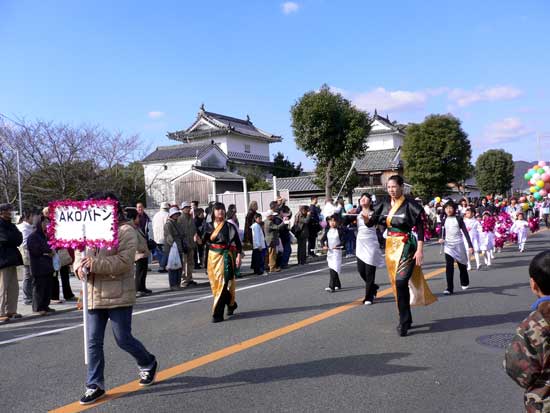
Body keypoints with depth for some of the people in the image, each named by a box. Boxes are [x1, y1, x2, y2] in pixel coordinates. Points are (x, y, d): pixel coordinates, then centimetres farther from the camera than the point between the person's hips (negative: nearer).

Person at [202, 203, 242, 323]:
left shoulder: (229, 226, -2)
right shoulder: (209, 226, 8)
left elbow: (237, 242, -4)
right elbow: (204, 241, 6)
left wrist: (238, 255, -12)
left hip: (225, 256, -4)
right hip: (213, 256, 5)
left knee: (222, 283, -10)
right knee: (215, 283, 10)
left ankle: (217, 313, -6)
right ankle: (231, 303, 34)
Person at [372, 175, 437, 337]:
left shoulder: (410, 205, -10)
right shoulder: (384, 205, 7)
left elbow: (420, 228, -10)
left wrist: (420, 250, -16)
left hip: (406, 246, -6)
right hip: (391, 246, 6)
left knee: (401, 282, -16)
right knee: (397, 284, 11)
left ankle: (403, 322, -6)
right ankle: (407, 318, 26)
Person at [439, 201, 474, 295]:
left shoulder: (458, 219, -5)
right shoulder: (444, 220, 3)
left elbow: (465, 232, -7)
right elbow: (442, 232, 11)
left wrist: (470, 246, -12)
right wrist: (441, 239, -12)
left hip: (459, 244, -1)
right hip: (448, 245, 1)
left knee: (462, 265, 15)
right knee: (449, 267, -11)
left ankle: (465, 283, 38)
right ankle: (449, 288, -12)